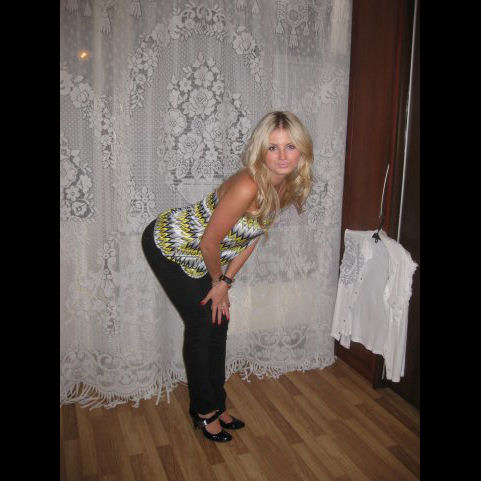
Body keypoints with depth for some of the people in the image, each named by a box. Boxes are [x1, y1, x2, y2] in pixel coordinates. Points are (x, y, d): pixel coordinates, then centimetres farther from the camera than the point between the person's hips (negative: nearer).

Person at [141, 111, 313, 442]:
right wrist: (218, 281, -7)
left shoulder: (287, 186, -9)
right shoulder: (247, 186, -35)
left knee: (218, 323, 11)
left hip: (201, 256, 8)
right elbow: (209, 242, -26)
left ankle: (216, 405, 30)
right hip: (169, 245, -7)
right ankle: (204, 411, 20)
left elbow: (252, 238, -1)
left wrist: (225, 283, -3)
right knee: (201, 326, 0)